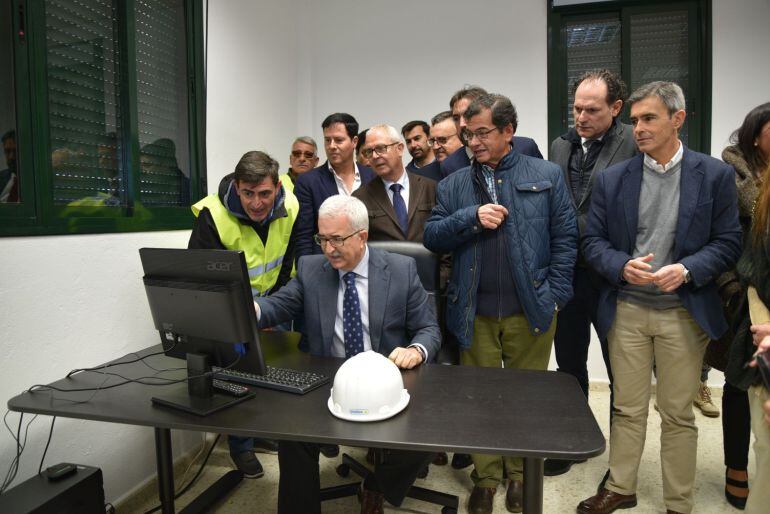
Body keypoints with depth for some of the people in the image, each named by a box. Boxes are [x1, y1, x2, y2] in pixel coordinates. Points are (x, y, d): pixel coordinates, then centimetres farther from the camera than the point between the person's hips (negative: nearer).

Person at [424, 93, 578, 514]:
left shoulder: (546, 176, 3)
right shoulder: (454, 185, 8)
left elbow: (565, 237, 2)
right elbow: (432, 236, 1)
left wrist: (554, 294, -5)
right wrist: (471, 217, -15)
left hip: (531, 310, -1)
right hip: (474, 312, 1)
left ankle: (520, 475, 34)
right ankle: (485, 478, 30)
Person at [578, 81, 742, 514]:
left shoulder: (715, 174, 0)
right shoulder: (612, 178, 3)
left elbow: (728, 242, -1)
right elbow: (593, 241, 2)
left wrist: (685, 270, -18)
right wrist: (623, 266, -17)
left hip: (684, 312, -1)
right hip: (626, 310, 1)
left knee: (678, 414, 11)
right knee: (628, 409, 12)